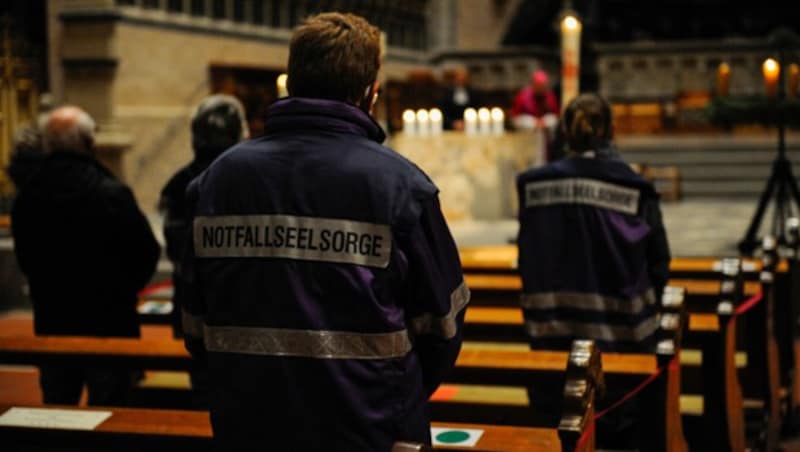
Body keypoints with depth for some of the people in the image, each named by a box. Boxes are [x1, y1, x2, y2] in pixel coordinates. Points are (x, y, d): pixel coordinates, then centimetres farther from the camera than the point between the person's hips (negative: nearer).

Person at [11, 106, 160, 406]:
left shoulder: (26, 197, -3)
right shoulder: (113, 194, -17)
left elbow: (24, 260, 7)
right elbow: (146, 254, -10)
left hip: (50, 326, 4)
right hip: (109, 323, -4)